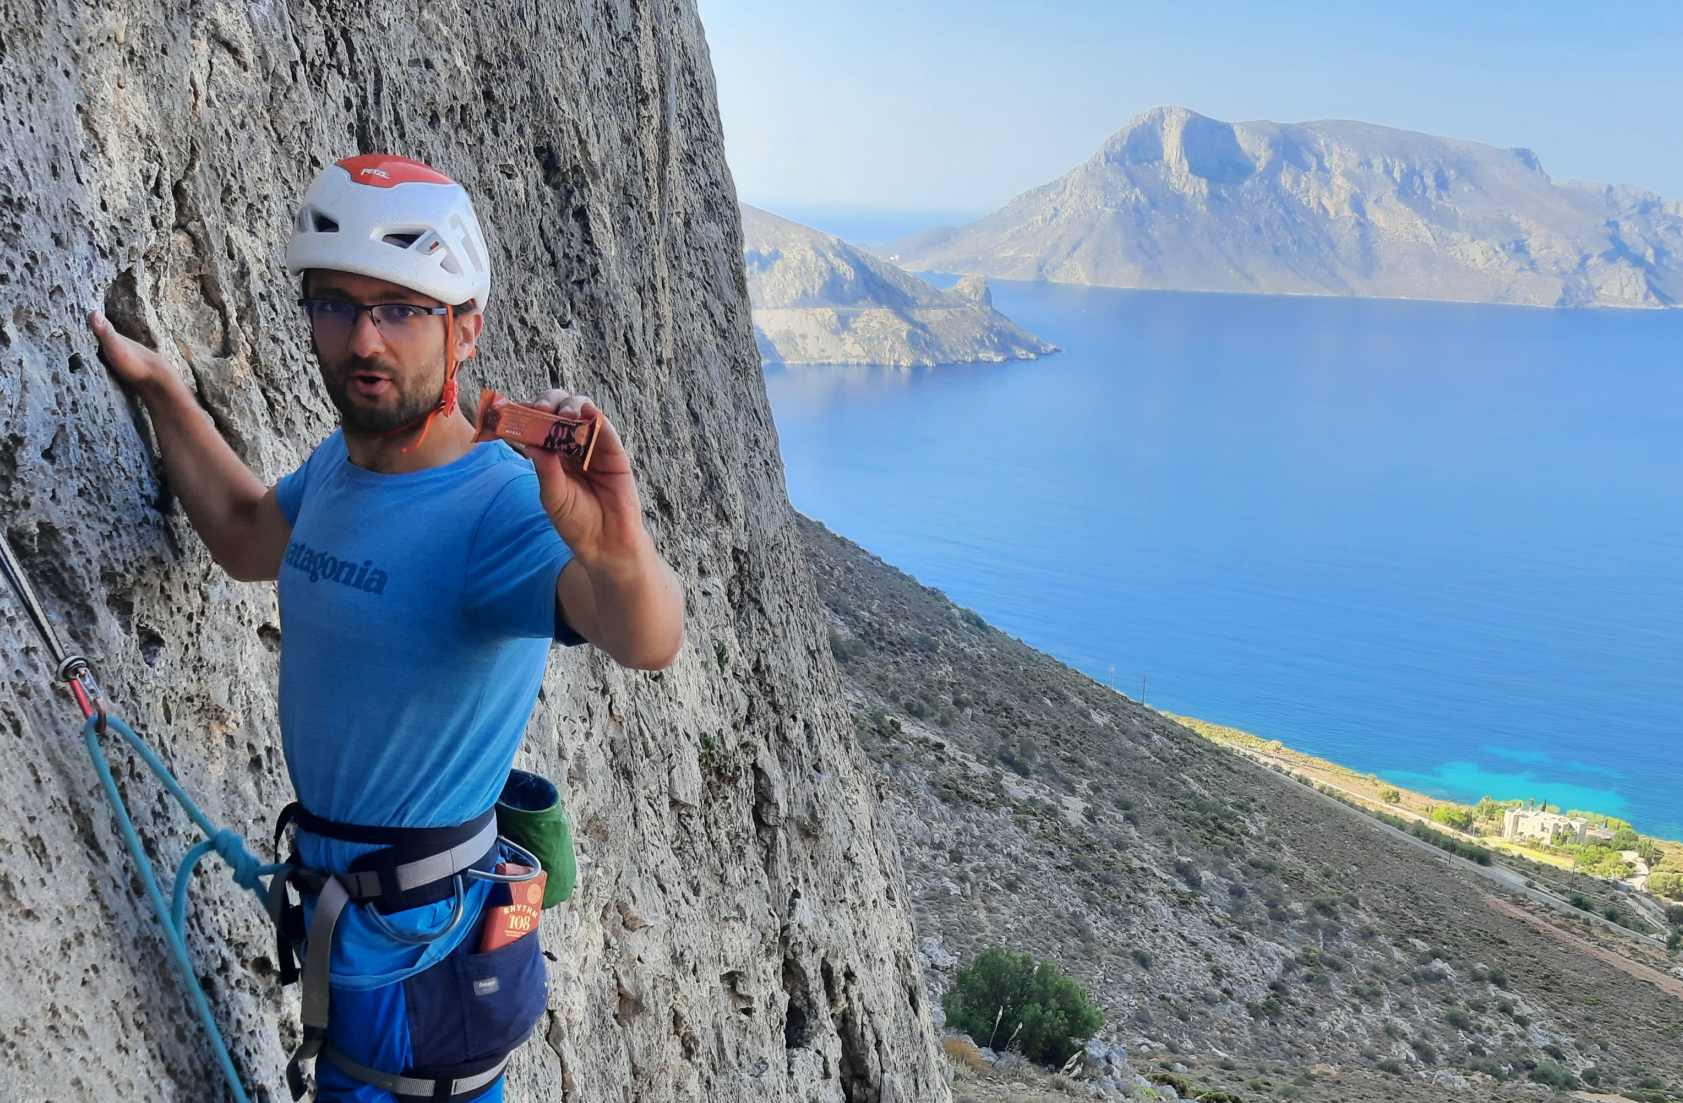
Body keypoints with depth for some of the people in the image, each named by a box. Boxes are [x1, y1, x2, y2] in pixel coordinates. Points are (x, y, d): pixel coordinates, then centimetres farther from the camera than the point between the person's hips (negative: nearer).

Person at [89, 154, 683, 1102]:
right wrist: (160, 386, 11)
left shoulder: (501, 506, -30)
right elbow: (247, 536, 18)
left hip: (418, 945, -8)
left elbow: (648, 642, -47)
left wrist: (619, 551, -69)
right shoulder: (341, 463, -2)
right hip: (341, 899, 8)